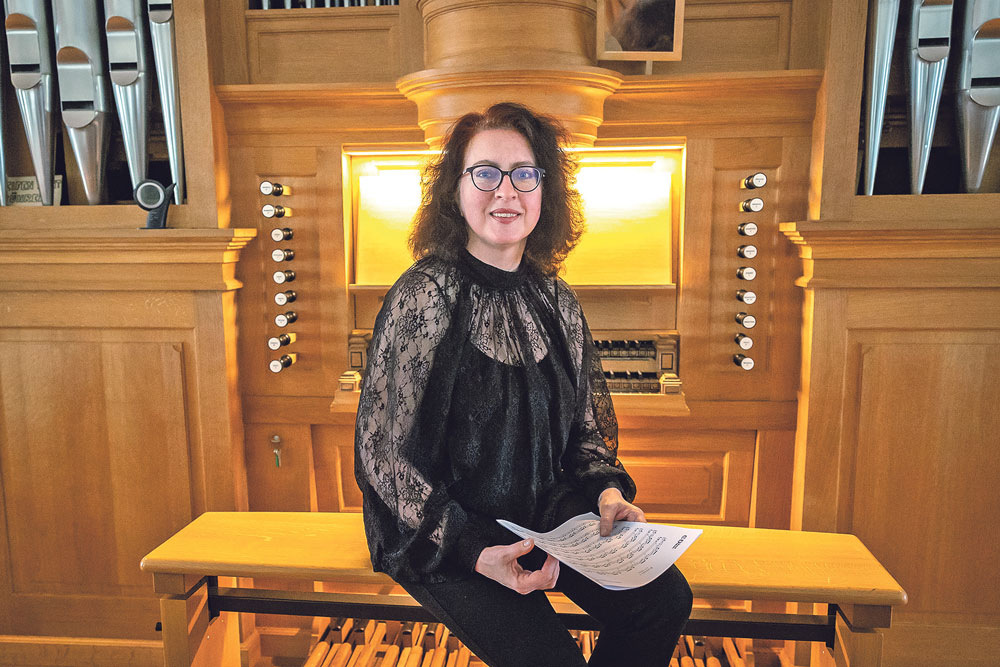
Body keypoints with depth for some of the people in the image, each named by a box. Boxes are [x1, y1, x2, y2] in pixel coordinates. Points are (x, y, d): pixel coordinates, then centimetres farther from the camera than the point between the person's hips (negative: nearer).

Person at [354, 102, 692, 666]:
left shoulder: (557, 301, 3)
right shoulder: (424, 297, -15)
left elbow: (582, 427, 13)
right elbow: (386, 457, -16)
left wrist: (608, 490, -6)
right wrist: (474, 550, -22)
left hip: (547, 511, 6)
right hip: (442, 534, -5)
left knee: (665, 600, -9)